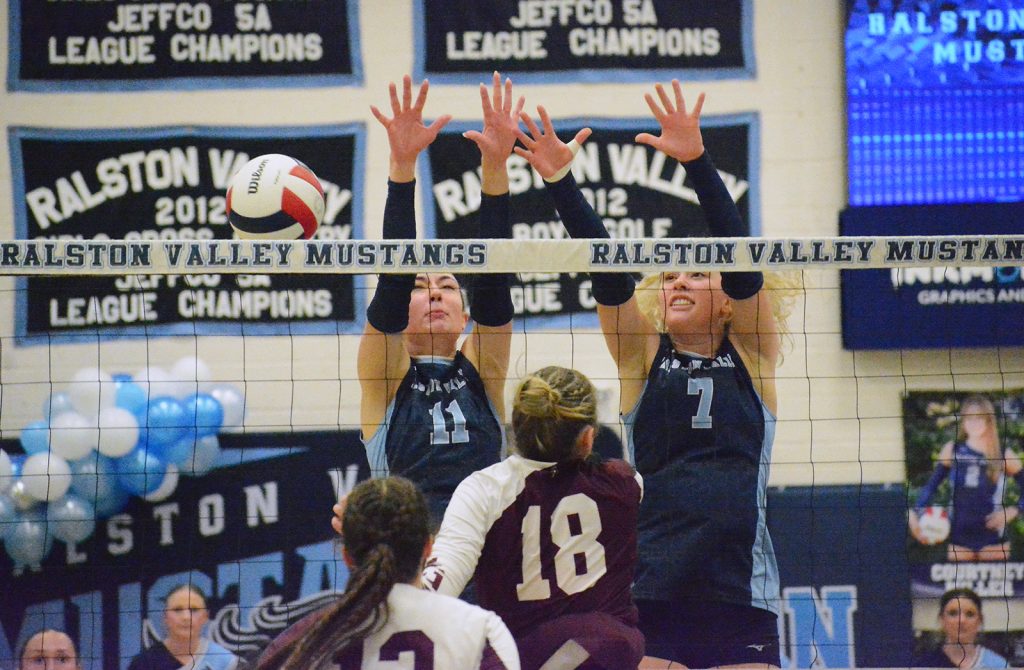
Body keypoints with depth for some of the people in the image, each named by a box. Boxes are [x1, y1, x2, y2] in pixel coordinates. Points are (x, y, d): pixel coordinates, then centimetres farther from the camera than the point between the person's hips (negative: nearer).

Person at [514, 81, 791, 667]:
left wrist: (697, 161, -14)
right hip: (651, 593, 1)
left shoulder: (753, 352, 10)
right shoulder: (642, 354, 13)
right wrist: (561, 182, -12)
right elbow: (606, 272, 0)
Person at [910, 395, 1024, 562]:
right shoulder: (952, 451, 1)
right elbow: (932, 485, 8)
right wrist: (916, 514, -3)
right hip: (959, 537, 2)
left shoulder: (1005, 456, -3)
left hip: (992, 539, -2)